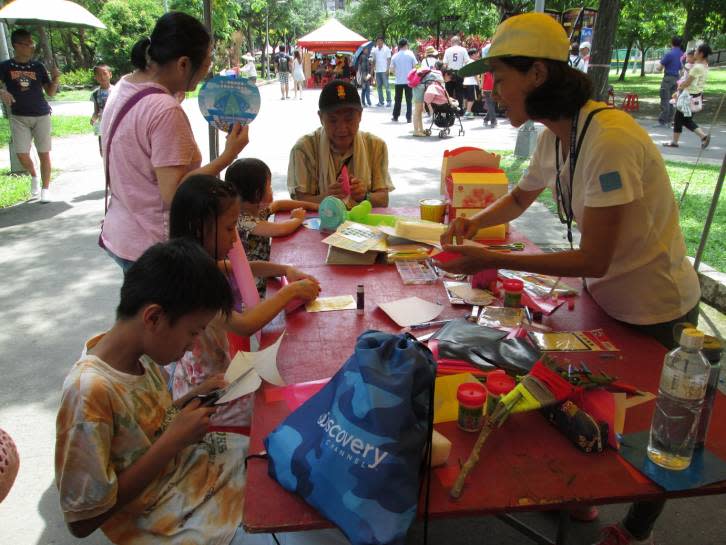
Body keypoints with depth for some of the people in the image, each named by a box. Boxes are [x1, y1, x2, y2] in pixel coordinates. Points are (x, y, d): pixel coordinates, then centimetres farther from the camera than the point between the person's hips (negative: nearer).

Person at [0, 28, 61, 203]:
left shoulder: (38, 66, 2)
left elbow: (50, 93, 4)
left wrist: (56, 79, -13)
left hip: (41, 116, 0)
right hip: (19, 117, 0)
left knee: (44, 154, 0)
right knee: (22, 155, -5)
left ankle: (45, 190, 11)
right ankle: (34, 176, 27)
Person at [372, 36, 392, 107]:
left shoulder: (387, 49, 0)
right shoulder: (375, 50, 12)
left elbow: (389, 60, -4)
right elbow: (374, 60, 16)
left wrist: (388, 69, -13)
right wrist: (373, 68, 9)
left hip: (384, 70, -5)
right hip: (377, 71, 5)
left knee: (387, 86, -5)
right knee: (379, 86, 6)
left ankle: (388, 101, -1)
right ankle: (380, 101, 10)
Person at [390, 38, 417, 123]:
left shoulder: (395, 56, 0)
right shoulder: (410, 54, -4)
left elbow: (392, 69, 4)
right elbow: (414, 67, -2)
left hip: (399, 81, 1)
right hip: (409, 81, -1)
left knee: (397, 100, 11)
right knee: (409, 100, 3)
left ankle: (395, 117, 17)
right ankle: (408, 118, 0)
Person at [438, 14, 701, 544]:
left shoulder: (610, 139, -31)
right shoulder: (555, 137, -4)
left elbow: (592, 260, -31)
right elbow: (519, 199, 14)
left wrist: (492, 260, -30)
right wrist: (475, 222, -6)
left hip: (656, 314, -7)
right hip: (608, 297, 8)